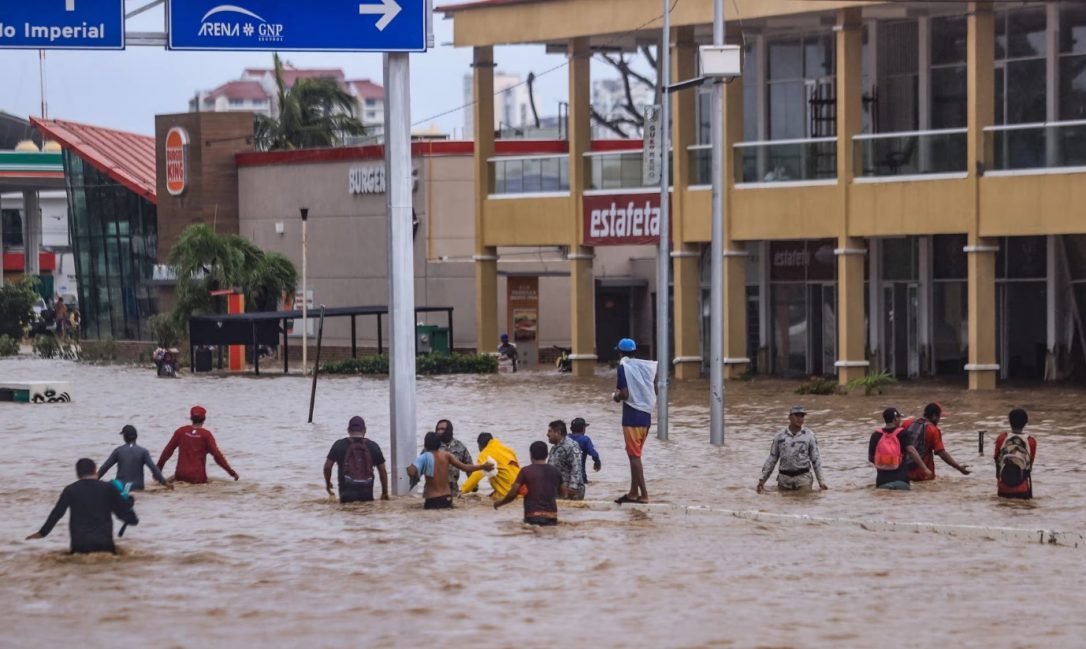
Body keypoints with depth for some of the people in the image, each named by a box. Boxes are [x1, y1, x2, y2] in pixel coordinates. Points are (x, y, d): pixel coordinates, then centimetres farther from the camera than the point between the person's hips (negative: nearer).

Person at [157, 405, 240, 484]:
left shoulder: (181, 431, 6)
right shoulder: (206, 434, -2)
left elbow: (168, 450, 10)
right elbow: (217, 455, -5)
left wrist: (158, 467, 21)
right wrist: (231, 471, 1)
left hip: (181, 475, 3)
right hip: (199, 478, -3)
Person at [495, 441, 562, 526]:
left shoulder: (526, 471, -2)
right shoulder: (555, 472, 10)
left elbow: (512, 494, -5)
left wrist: (499, 503, 15)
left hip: (533, 517, -4)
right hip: (551, 518, 4)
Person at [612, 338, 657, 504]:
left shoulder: (623, 367, -11)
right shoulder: (646, 366, 8)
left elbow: (624, 394, -18)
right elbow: (655, 390, 10)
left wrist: (616, 396, 2)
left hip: (632, 418, -7)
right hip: (646, 416, 7)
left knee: (634, 456, -3)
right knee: (635, 454, 16)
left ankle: (643, 494, -7)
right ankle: (633, 492, 21)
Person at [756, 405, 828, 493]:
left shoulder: (809, 435, 0)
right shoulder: (780, 436, 5)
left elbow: (816, 459, 3)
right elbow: (772, 459, 10)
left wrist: (821, 482, 1)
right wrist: (762, 480, 7)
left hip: (803, 479, -2)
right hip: (784, 478, 2)